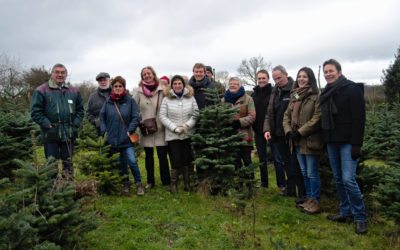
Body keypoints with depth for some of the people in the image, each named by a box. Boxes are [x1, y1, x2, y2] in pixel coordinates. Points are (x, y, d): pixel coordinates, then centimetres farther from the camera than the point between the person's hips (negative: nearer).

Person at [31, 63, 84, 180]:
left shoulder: (74, 91, 8)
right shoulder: (41, 91, -4)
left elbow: (80, 110, 13)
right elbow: (36, 112, -7)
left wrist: (75, 124, 0)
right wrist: (48, 125, -13)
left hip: (69, 134, 4)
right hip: (50, 134, -3)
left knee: (68, 162, 15)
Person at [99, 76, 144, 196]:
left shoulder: (130, 101, -2)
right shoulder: (108, 102, 3)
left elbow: (135, 118, -4)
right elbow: (102, 118, 8)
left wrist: (129, 131, -12)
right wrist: (104, 131, -3)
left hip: (126, 138, -2)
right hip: (112, 139, 2)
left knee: (132, 161, -10)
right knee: (121, 163, 11)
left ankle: (138, 184, 10)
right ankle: (126, 184, 28)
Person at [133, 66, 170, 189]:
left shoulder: (162, 90, -2)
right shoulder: (138, 91, 0)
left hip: (160, 128, -1)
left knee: (162, 155, 0)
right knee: (148, 156, 13)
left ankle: (166, 181, 15)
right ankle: (150, 181, 26)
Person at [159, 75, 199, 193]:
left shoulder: (191, 98, 4)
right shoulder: (166, 99, 0)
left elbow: (196, 114, 0)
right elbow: (162, 116, -4)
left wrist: (187, 125, -14)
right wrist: (175, 128, -13)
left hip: (188, 134, 1)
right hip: (173, 136, -1)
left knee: (187, 160, 7)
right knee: (176, 161, -1)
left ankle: (187, 183, 21)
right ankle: (173, 183, 18)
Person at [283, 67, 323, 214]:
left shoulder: (316, 96, -9)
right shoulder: (294, 96, 14)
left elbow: (317, 118, -17)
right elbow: (287, 115, 13)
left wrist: (300, 132, -18)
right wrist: (288, 131, -4)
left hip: (311, 140, -7)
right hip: (298, 141, 8)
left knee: (312, 173, 0)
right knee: (304, 172, 17)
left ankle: (315, 202, 14)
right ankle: (308, 199, 31)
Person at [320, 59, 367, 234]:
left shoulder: (352, 89, -8)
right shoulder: (326, 93, 13)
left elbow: (359, 118, -14)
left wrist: (356, 144, -19)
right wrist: (325, 141, 13)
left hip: (347, 142, -7)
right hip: (332, 142, 7)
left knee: (348, 179, -10)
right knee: (338, 179, 11)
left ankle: (360, 217, 5)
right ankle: (345, 212, 23)